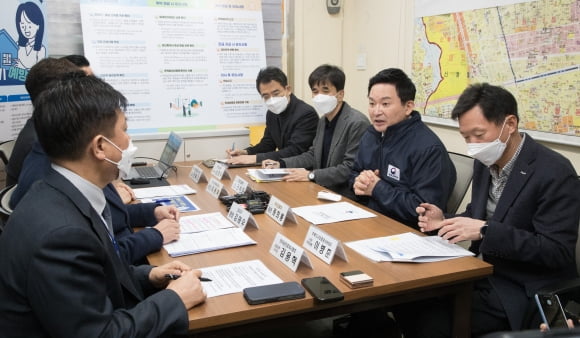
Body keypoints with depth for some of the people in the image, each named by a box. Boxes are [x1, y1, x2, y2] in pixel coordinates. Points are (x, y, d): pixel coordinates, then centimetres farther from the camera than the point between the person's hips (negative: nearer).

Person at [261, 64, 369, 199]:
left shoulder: (357, 123, -18)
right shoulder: (323, 120, 11)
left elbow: (351, 168, -21)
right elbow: (313, 155, 16)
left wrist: (311, 175, -23)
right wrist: (280, 164, 3)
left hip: (346, 198, -8)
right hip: (324, 192, 8)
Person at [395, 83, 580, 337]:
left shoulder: (554, 173, -18)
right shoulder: (486, 162, 5)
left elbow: (557, 252, -21)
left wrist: (485, 231, -28)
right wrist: (446, 222, -5)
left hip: (522, 291, -7)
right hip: (482, 273, 7)